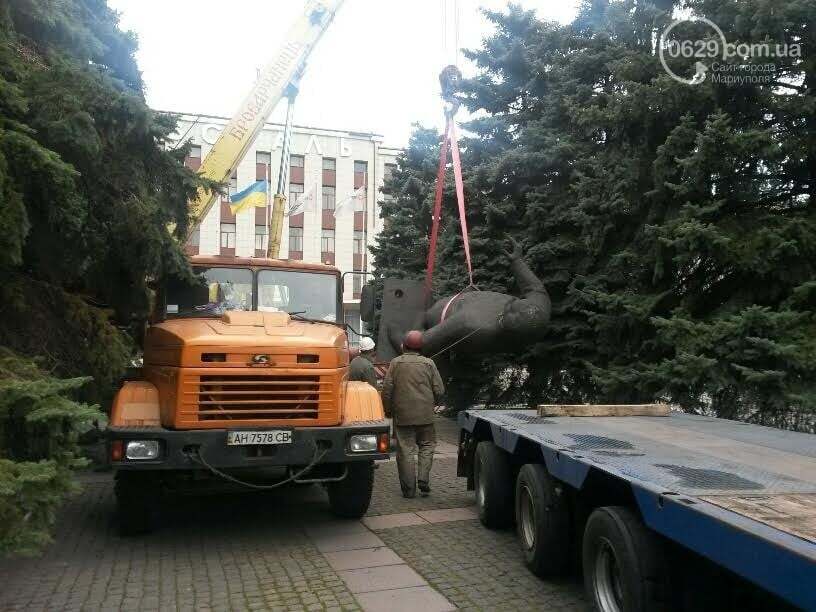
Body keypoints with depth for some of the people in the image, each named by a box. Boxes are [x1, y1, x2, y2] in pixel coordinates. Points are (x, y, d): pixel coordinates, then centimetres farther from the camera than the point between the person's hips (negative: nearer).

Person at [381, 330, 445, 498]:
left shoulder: (396, 363, -1)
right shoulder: (428, 363, 1)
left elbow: (387, 389, -3)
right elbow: (439, 390, 0)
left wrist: (388, 410, 10)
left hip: (402, 415, 0)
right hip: (425, 415, 0)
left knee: (405, 450, 5)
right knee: (427, 445, 16)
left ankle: (409, 489, 8)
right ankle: (423, 480, 3)